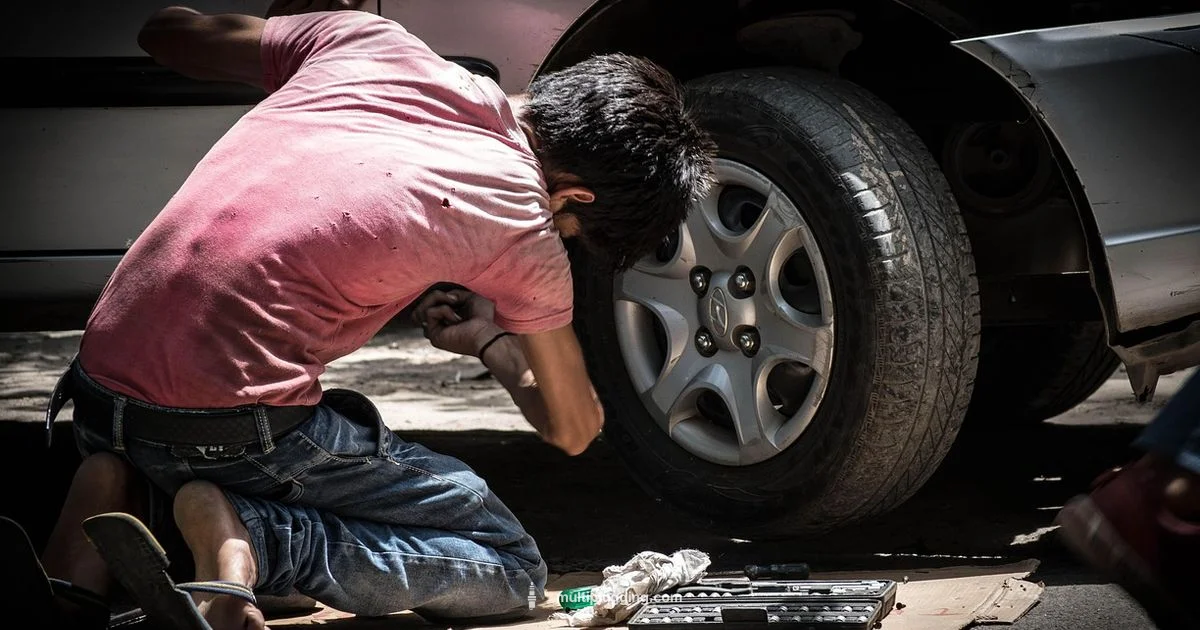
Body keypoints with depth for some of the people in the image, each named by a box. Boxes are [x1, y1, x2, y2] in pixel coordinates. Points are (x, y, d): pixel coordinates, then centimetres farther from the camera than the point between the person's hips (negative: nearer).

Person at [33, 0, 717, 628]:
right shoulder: (523, 226, -3)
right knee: (512, 567, 7)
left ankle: (131, 500, 6)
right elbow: (574, 429, 14)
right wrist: (489, 338, 33)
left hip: (102, 376, 7)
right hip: (231, 420, -6)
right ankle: (249, 535, -13)